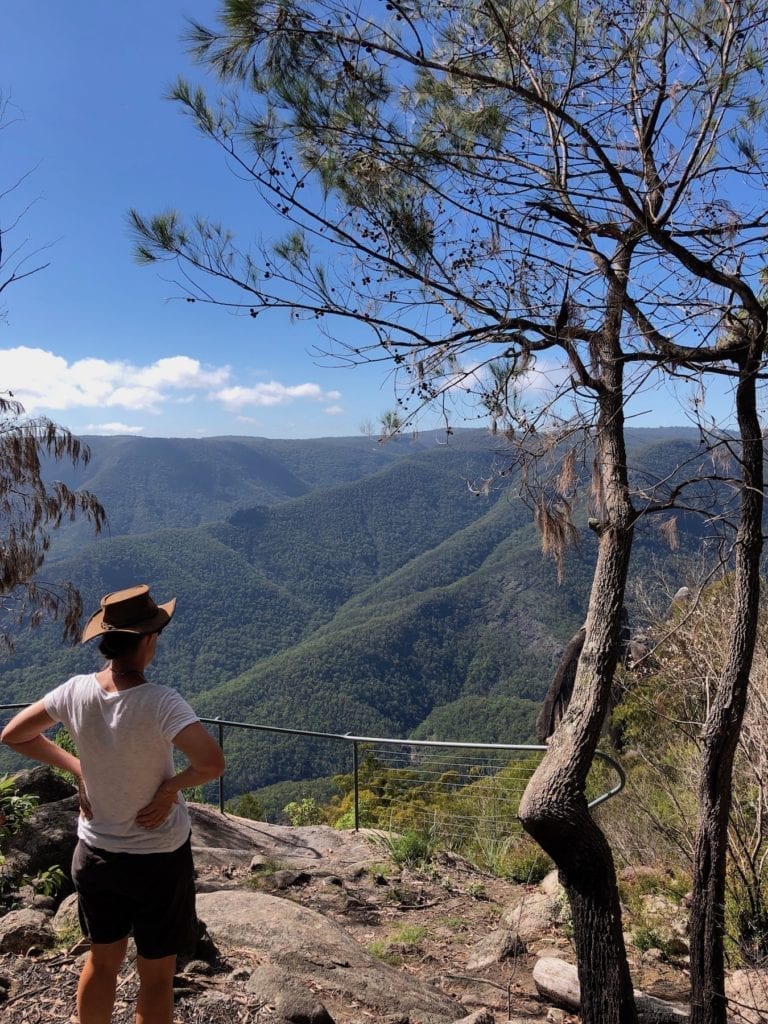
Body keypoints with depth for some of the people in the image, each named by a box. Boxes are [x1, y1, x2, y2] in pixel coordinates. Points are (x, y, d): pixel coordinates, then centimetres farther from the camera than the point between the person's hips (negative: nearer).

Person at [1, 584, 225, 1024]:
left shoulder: (76, 691, -13)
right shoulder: (160, 702, -28)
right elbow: (213, 763, -38)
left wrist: (76, 767, 3)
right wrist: (171, 787, -19)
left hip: (95, 852, 5)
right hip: (159, 858, -5)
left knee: (102, 960, 26)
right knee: (156, 975, 15)